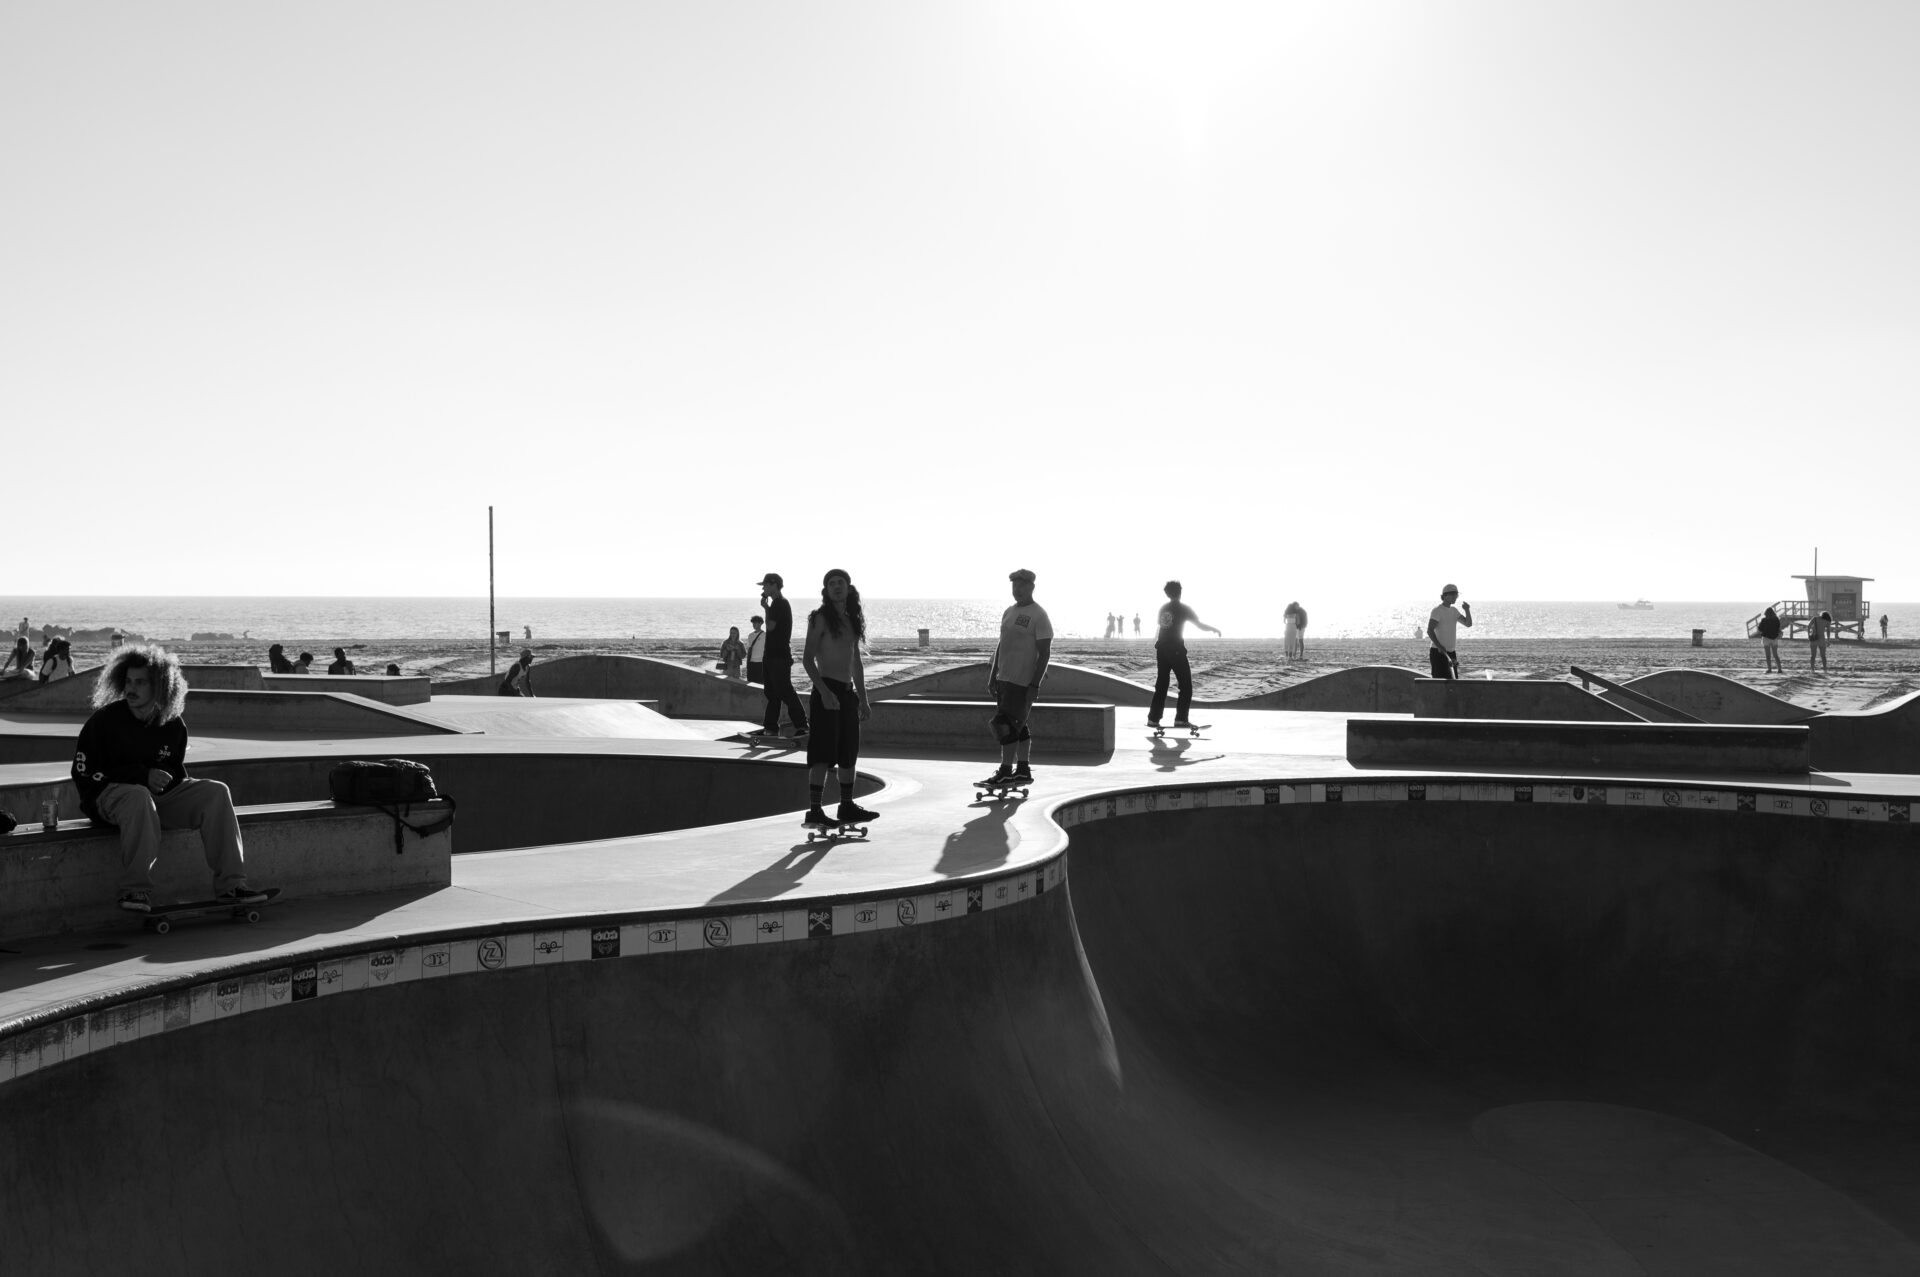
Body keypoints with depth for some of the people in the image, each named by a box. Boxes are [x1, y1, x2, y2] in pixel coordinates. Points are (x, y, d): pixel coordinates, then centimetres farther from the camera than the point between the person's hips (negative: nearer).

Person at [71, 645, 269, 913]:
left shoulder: (173, 725, 7)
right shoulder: (105, 720, -6)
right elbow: (83, 773, -9)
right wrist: (143, 776, -16)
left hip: (161, 795, 5)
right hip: (110, 793, -5)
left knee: (216, 792, -15)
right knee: (138, 798, -39)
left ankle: (230, 885, -19)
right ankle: (136, 891, -38)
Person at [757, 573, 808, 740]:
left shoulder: (779, 603, -13)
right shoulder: (779, 603, 18)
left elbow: (770, 626, -21)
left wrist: (766, 608, -9)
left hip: (779, 656, -10)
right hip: (773, 655, 10)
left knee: (784, 691, -12)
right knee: (772, 692, 11)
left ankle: (801, 725, -13)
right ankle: (771, 726, 15)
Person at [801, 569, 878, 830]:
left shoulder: (852, 620, 16)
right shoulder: (820, 618, -4)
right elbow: (807, 658, -10)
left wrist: (863, 699, 18)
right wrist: (824, 691, -20)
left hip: (848, 693, 7)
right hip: (826, 690, -7)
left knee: (849, 752, 11)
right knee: (823, 753, -11)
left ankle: (847, 806, 20)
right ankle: (814, 810, -10)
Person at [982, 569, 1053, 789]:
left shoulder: (1039, 616, -10)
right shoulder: (1009, 612, 16)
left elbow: (1044, 653, -14)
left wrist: (1035, 684, -19)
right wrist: (992, 676, 19)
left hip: (1023, 682, -8)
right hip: (1005, 679, 8)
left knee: (1006, 724, -10)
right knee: (1017, 725, 11)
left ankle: (1006, 771, -4)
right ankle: (1023, 770, 18)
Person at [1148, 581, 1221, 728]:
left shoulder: (1163, 608, 11)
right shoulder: (1183, 608, -5)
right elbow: (1200, 625, -6)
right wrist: (1214, 629, 12)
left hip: (1162, 649, 6)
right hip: (1176, 650, -6)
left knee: (1161, 685, 11)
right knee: (1186, 685, 2)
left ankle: (1153, 718, 9)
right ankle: (1181, 718, -5)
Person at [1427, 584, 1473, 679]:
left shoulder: (1454, 611, 14)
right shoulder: (1437, 611, -10)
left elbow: (1468, 624, 11)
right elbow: (1430, 631, -19)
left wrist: (1467, 610, -6)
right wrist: (1439, 646, -30)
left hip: (1451, 652, 8)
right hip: (1438, 652, -8)